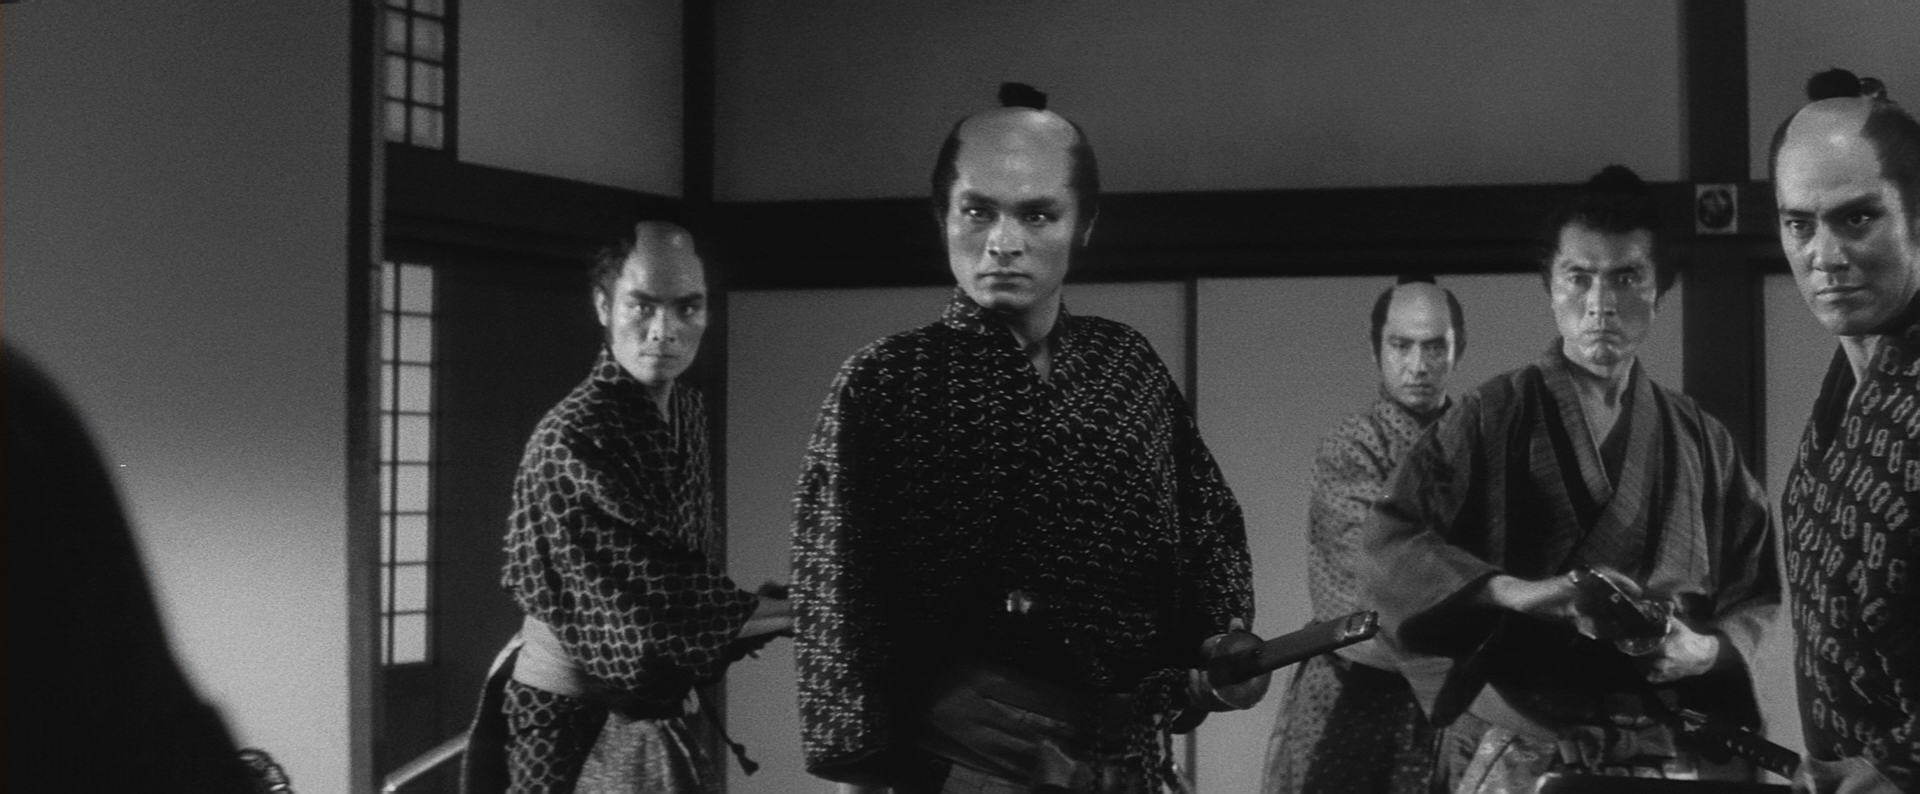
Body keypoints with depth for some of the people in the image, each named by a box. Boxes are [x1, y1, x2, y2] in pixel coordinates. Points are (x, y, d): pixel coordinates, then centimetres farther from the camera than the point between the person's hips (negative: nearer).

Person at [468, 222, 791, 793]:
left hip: (660, 714, 7)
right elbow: (642, 615, -23)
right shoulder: (570, 441, -22)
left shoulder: (686, 412, 4)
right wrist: (795, 611, -16)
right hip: (578, 726, -7)